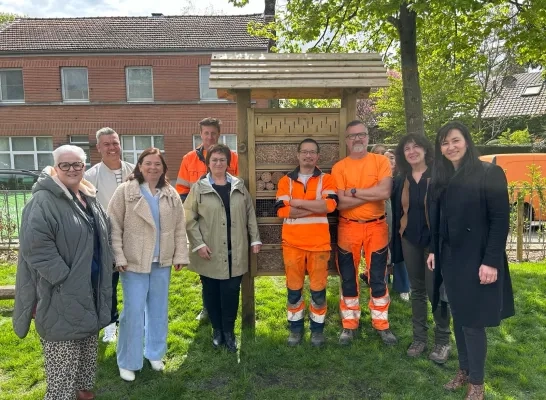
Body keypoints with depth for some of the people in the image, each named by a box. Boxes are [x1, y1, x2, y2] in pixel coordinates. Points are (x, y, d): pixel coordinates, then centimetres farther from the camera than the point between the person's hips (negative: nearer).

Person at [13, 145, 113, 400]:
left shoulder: (89, 199, 10)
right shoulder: (44, 200, -16)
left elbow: (103, 237, 20)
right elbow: (35, 244, -25)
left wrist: (104, 272, 10)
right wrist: (64, 277, -24)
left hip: (90, 289, 8)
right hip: (62, 293, -8)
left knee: (88, 346, 21)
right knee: (63, 353, 1)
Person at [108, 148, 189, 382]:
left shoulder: (171, 195, 5)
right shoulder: (125, 191, -6)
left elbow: (179, 228, 7)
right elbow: (114, 227, -7)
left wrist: (180, 255, 2)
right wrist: (118, 257, -12)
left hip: (162, 262, 4)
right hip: (134, 262, -4)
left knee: (158, 310, 15)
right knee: (133, 312, 1)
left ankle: (155, 354, 33)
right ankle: (128, 362, 19)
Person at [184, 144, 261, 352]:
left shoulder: (239, 185, 8)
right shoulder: (198, 187, -1)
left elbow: (250, 213, 10)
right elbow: (189, 218, -4)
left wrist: (255, 239, 5)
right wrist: (198, 243, -11)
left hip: (234, 251, 2)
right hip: (210, 252, -1)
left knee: (231, 291, 3)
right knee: (212, 292, 10)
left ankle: (229, 331, 20)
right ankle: (217, 329, 28)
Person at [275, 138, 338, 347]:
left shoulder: (326, 179, 4)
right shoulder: (286, 181, 7)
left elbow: (330, 205, -15)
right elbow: (282, 210, -9)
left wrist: (298, 202, -13)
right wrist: (316, 207, -12)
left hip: (319, 243, -1)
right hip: (292, 243, 1)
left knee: (318, 288, 7)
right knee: (294, 288, 9)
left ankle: (317, 328, 24)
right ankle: (295, 327, 25)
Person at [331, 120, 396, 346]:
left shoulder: (381, 161, -1)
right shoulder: (339, 167, -1)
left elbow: (385, 192, -17)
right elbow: (340, 203, -12)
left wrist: (353, 192, -13)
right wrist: (372, 194, -14)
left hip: (376, 227, 0)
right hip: (348, 228, 1)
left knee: (378, 279, 10)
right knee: (348, 279, 10)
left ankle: (381, 325, 26)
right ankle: (349, 326, 24)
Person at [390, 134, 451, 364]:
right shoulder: (401, 180, 7)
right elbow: (398, 211, 10)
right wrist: (397, 240, 8)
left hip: (434, 239, -4)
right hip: (409, 240, 5)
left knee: (435, 290, -2)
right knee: (417, 289, 12)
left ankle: (442, 341, 16)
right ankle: (419, 338, 24)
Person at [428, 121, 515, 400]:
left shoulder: (490, 173, -10)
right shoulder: (440, 179, 8)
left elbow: (500, 219, -14)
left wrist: (491, 261, -18)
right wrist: (433, 250, 9)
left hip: (477, 259, -5)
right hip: (449, 258, 6)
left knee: (473, 321, 0)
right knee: (458, 317, 14)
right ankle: (464, 370, 29)